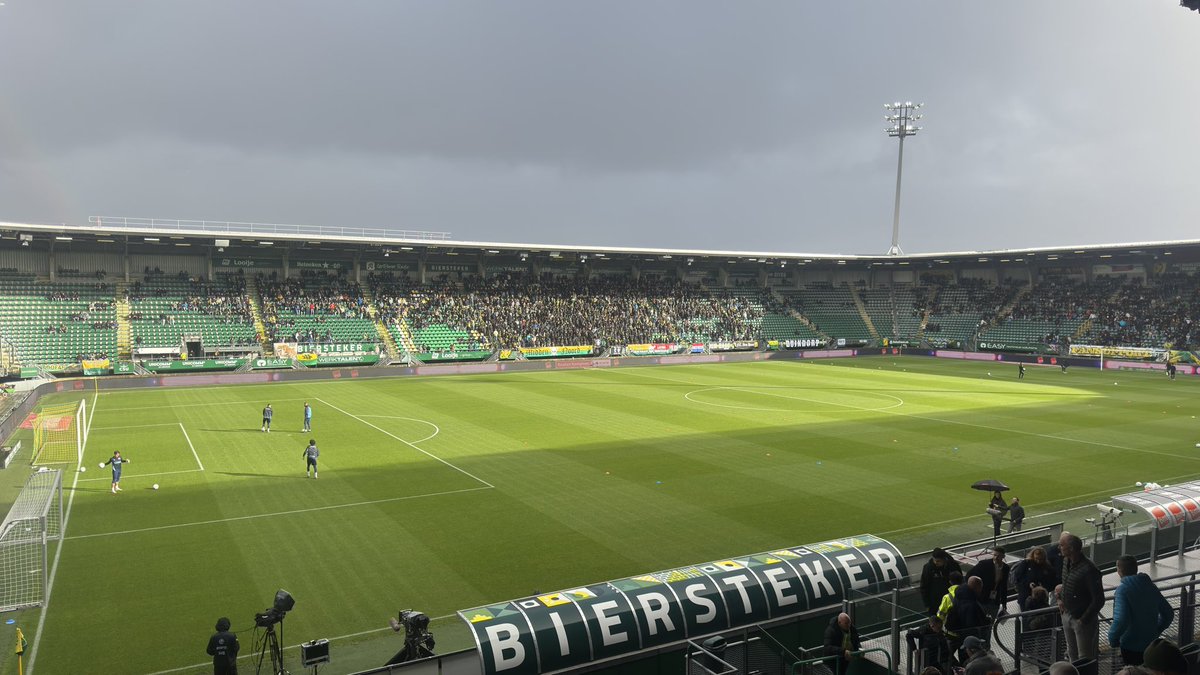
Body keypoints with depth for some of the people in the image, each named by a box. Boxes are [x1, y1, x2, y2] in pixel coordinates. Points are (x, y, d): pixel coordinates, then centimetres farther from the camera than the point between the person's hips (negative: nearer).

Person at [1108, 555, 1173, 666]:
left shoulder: (1123, 589, -20)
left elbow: (1121, 620, -29)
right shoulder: (1151, 586, 2)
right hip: (1151, 643, 7)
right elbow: (1168, 613, 9)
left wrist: (1112, 639, -14)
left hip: (1131, 645, -7)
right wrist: (1156, 631, 20)